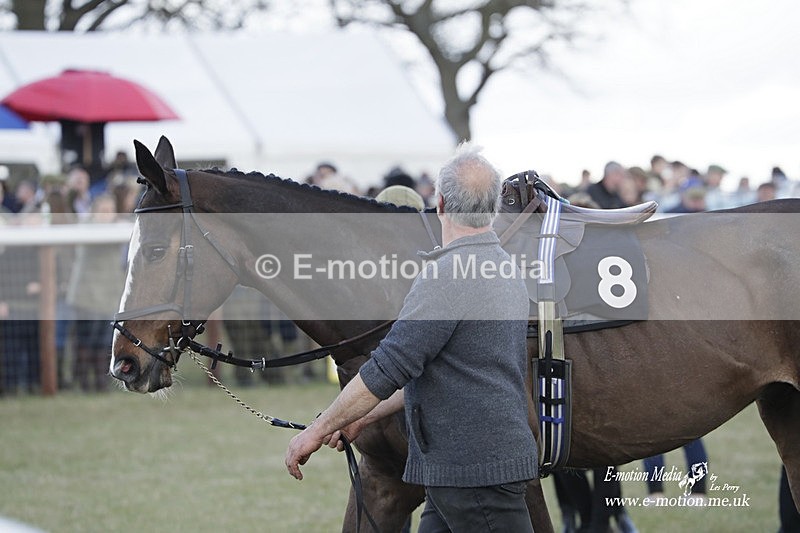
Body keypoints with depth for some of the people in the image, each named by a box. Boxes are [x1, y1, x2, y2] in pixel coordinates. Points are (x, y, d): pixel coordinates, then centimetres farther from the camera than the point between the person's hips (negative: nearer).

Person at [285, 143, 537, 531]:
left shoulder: (446, 276, -17)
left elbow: (389, 366, -18)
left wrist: (318, 431, -9)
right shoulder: (507, 271, 15)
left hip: (474, 471, -10)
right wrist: (365, 417, 23)